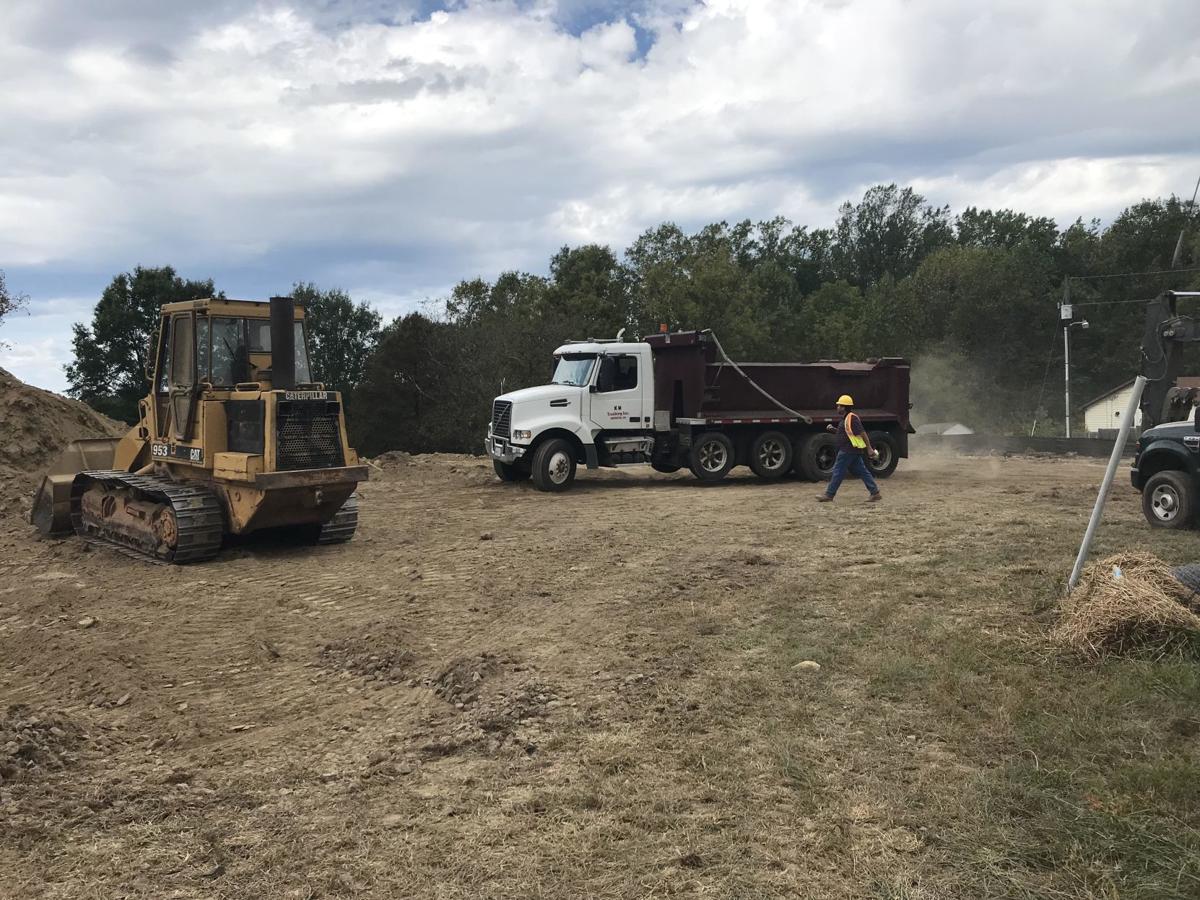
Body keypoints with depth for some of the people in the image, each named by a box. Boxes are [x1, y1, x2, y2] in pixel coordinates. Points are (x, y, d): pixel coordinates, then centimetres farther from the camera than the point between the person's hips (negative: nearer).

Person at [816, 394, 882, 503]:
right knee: (862, 471, 9)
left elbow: (862, 433, -20)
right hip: (853, 450, 10)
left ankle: (829, 495, 4)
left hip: (848, 451, -10)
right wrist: (833, 429, 11)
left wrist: (869, 449, -22)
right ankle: (875, 493, 10)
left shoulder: (852, 418, -16)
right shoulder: (846, 418, 15)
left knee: (838, 472, -3)